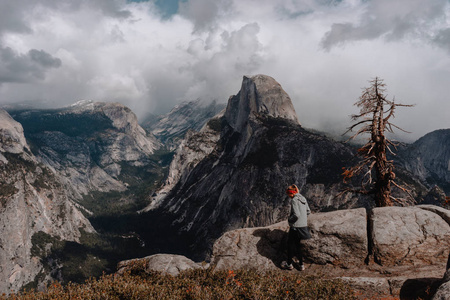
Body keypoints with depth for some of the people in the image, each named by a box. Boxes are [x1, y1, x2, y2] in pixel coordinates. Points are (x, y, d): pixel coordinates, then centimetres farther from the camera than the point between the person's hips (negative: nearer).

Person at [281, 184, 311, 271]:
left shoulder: (294, 200, -18)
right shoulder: (303, 199, 7)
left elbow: (296, 215, -25)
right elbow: (308, 211, 14)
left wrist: (289, 220, -9)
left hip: (296, 226, -8)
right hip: (304, 225, 8)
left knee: (291, 244, 10)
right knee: (297, 244, 20)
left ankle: (289, 264, 24)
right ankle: (301, 264, 25)